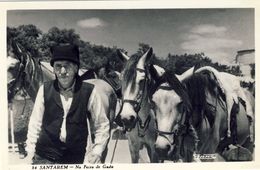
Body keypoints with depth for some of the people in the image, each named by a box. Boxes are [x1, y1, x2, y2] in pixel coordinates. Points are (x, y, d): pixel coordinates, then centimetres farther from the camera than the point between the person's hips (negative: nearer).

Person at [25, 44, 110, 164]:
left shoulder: (89, 91, -8)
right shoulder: (45, 90, -4)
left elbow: (102, 125, -1)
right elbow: (35, 123, 3)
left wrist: (97, 151, -10)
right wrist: (30, 151, 0)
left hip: (76, 158, 0)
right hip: (44, 157, 1)